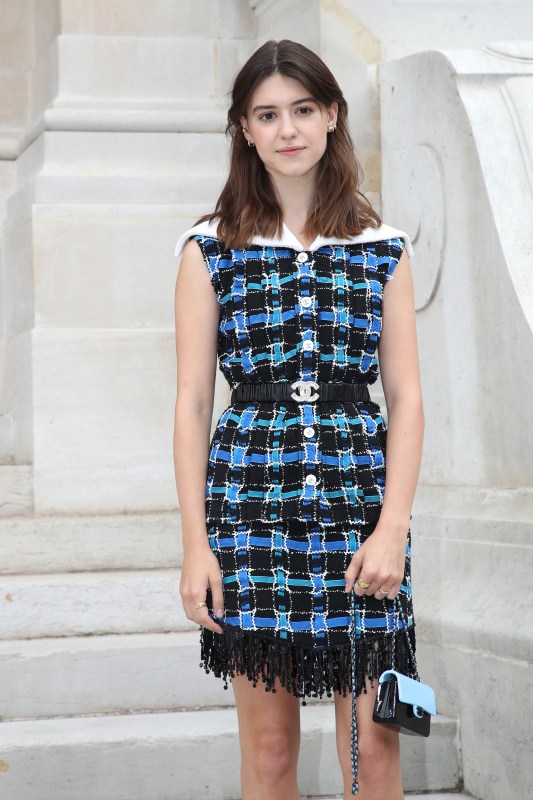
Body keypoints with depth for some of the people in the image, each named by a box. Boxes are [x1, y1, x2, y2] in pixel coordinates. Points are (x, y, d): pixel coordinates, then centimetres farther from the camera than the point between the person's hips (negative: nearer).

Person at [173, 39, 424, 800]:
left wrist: (392, 527, -6)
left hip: (359, 501, 1)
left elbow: (406, 399, 6)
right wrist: (195, 544, -3)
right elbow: (193, 401, 4)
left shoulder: (384, 250, 9)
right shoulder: (211, 249, 6)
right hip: (250, 504, 0)